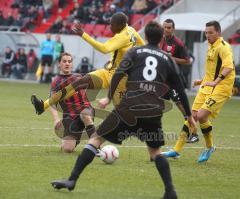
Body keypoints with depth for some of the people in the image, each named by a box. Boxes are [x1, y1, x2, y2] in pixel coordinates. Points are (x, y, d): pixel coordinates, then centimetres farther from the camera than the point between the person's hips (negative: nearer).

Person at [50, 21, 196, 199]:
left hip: (130, 108, -2)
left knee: (96, 138, 7)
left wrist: (109, 98, 2)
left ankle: (72, 180, -2)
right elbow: (180, 89, 19)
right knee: (155, 151, 22)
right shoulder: (167, 59, 17)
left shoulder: (135, 52, 11)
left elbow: (118, 74, -4)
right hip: (154, 112, 2)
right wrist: (189, 115, 26)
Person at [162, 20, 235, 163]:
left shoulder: (223, 47, -12)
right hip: (206, 87, 9)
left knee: (201, 115, -20)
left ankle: (209, 148, 2)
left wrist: (215, 82, -35)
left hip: (220, 88, -9)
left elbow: (228, 67, -28)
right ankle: (177, 150, 9)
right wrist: (203, 81, 27)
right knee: (193, 116, 4)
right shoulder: (211, 47, 16)